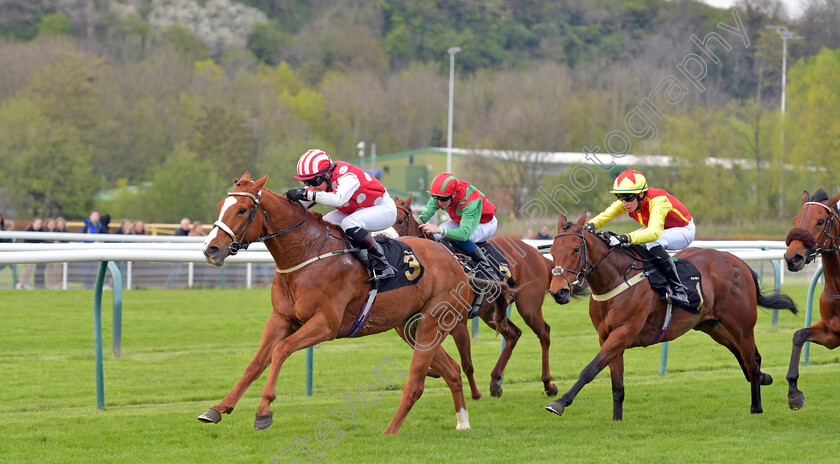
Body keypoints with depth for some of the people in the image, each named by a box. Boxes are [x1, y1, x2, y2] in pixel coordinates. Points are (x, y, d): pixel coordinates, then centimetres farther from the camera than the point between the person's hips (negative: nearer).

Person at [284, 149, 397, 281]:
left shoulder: (347, 177, -34)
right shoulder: (320, 180, -8)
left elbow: (338, 199, -54)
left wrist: (307, 194, -58)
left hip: (384, 209, -9)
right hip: (358, 211, 9)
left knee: (349, 224, -34)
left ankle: (381, 265, -27)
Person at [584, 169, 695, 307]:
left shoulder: (657, 200, -38)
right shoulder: (628, 201, -17)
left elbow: (654, 233, -53)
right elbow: (604, 216, -21)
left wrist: (625, 238, -67)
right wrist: (590, 225, -45)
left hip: (684, 231, -8)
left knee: (653, 243, -36)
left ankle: (679, 290, -31)